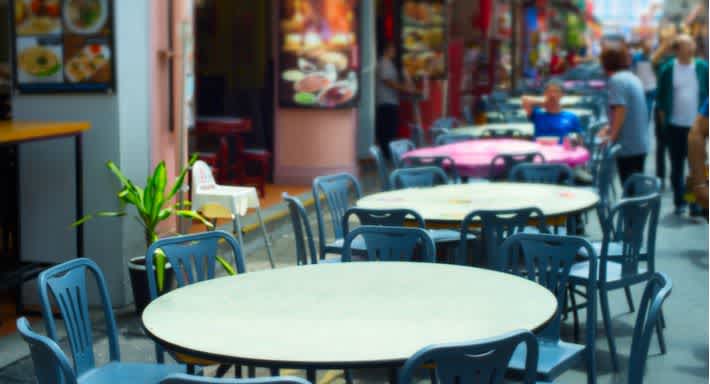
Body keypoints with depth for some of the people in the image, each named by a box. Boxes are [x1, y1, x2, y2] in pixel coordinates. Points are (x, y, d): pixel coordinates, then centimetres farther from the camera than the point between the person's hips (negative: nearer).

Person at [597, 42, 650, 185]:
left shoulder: (616, 80, -15)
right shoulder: (633, 78, 13)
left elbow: (620, 110, -21)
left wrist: (611, 137, -14)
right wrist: (609, 128, 19)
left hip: (628, 145, -8)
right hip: (640, 144, 8)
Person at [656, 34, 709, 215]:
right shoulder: (668, 69, -3)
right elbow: (661, 95, 5)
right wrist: (663, 115, 1)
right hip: (675, 125, 0)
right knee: (677, 165, 9)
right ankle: (679, 201, 20)